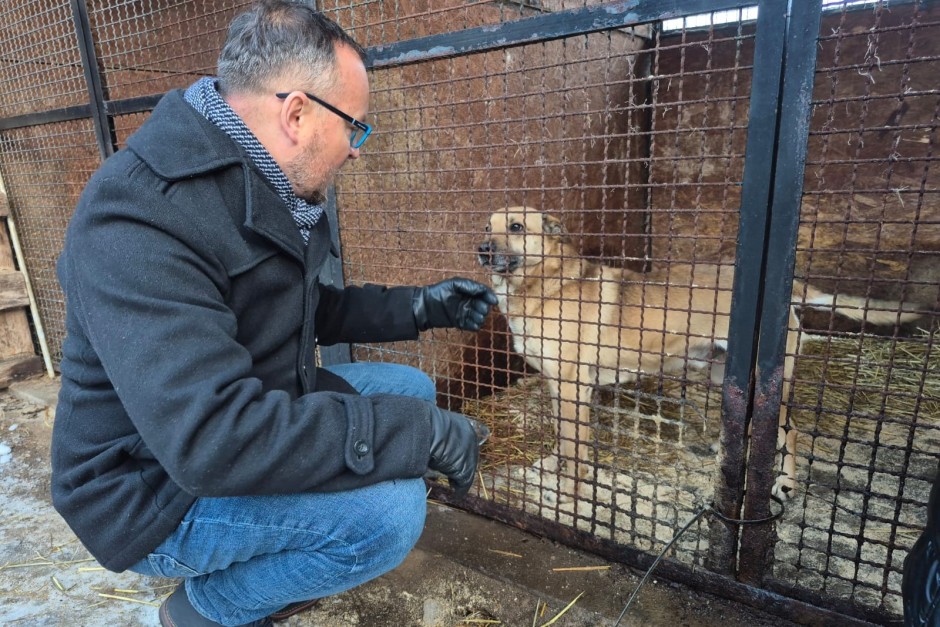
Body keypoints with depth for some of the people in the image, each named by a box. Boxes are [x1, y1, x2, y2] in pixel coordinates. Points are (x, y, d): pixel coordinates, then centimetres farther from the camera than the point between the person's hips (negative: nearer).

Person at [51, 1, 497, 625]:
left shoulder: (269, 190, 1)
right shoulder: (137, 219, -30)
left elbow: (308, 311, 13)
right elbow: (213, 439, -38)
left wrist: (417, 308, 3)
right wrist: (423, 432, -32)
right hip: (157, 489, -9)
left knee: (411, 389, 7)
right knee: (388, 509, -28)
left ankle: (261, 571, 15)